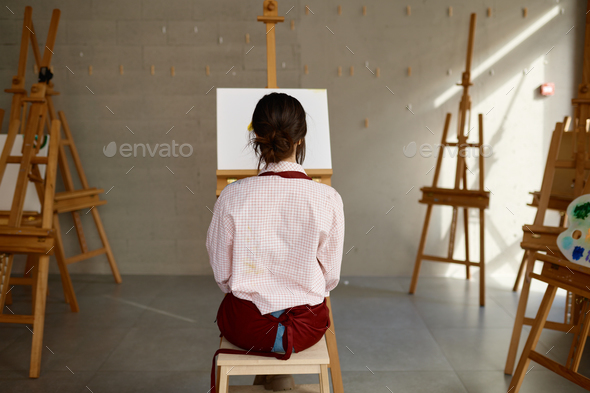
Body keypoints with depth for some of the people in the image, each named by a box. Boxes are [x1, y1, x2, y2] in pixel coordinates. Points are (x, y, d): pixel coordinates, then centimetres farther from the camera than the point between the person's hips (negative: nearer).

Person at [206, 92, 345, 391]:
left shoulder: (232, 196, -16)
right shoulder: (328, 199, -16)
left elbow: (222, 274, -5)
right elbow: (330, 277, -5)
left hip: (245, 326, 0)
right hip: (306, 327, 1)